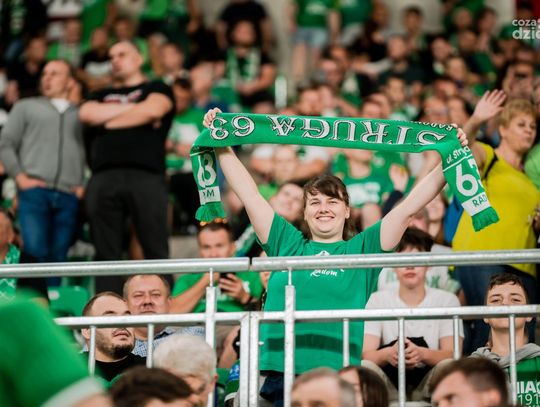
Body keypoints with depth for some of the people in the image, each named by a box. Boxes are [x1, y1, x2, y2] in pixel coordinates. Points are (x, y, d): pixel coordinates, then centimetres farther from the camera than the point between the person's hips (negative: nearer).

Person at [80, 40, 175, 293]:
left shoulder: (157, 90, 19)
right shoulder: (102, 95, 30)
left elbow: (152, 110, -3)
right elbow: (87, 114, 9)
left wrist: (109, 118, 8)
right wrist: (132, 109, 6)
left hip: (145, 175, -4)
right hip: (103, 177, 4)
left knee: (155, 250, -10)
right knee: (105, 252, -2)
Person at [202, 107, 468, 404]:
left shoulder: (361, 249, 13)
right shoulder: (287, 245, 17)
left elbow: (409, 206, 10)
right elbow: (248, 193, 19)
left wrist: (450, 163, 7)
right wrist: (221, 146, 19)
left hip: (338, 373, -1)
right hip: (280, 373, 1)